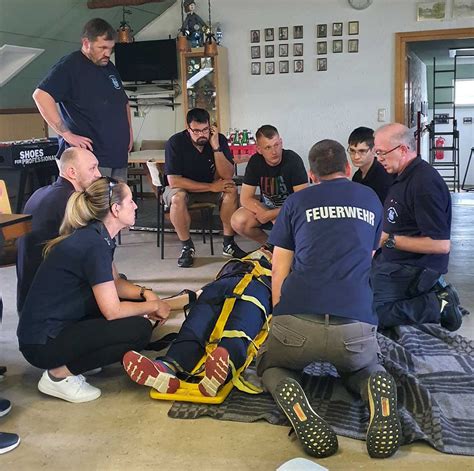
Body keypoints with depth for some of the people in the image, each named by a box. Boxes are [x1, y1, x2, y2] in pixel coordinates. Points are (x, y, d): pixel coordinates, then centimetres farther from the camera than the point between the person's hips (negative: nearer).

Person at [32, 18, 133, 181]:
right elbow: (41, 95, -17)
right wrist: (67, 134, -19)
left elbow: (124, 102, 33)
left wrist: (129, 131, 17)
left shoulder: (109, 67, 19)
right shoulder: (70, 65, -6)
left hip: (119, 159, 8)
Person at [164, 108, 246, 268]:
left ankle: (228, 244, -12)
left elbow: (227, 176, -19)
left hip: (210, 186, 3)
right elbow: (174, 181, -28)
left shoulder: (219, 139, -13)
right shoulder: (175, 142, -22)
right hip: (181, 188, -3)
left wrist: (216, 147, -31)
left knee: (231, 190, -25)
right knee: (178, 198, -36)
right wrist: (211, 187, -29)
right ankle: (187, 247, -16)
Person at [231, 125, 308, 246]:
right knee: (237, 221, -22)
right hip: (266, 207, 4)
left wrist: (270, 215, -27)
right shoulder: (255, 161, -11)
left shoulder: (293, 160, -21)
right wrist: (274, 218, -24)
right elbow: (245, 198, -11)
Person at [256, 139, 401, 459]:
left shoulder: (297, 201, 14)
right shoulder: (371, 200, 22)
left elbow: (279, 272, 14)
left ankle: (288, 393, -7)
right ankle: (377, 389, -2)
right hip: (356, 326, 2)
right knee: (366, 369, 34)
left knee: (272, 367, 29)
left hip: (297, 321, -1)